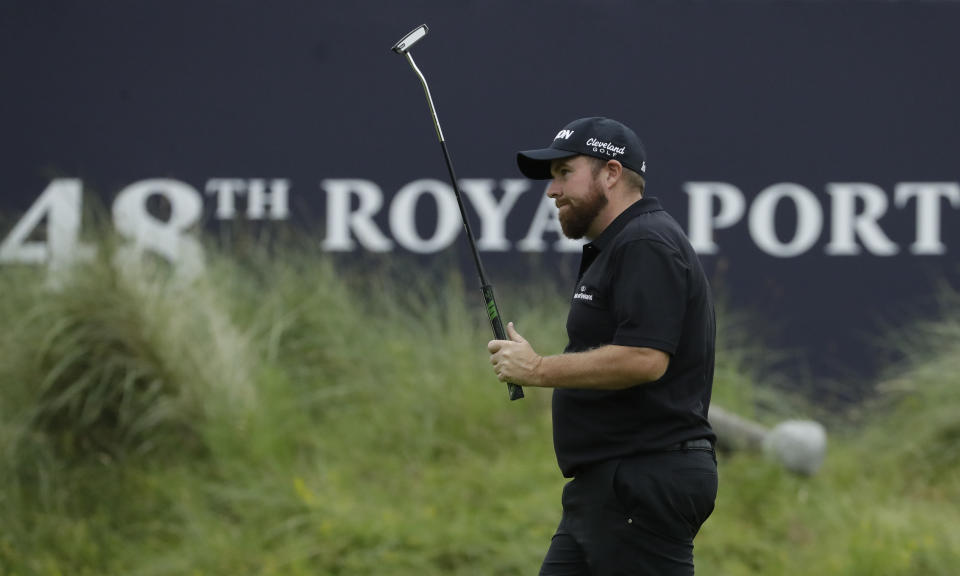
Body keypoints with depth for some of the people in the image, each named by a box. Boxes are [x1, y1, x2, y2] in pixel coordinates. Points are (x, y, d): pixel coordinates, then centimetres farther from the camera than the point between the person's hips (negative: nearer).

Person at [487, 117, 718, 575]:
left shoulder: (646, 245, -13)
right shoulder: (616, 248, 21)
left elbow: (644, 358, -25)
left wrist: (539, 370, -16)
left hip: (644, 482, -11)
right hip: (607, 486, 11)